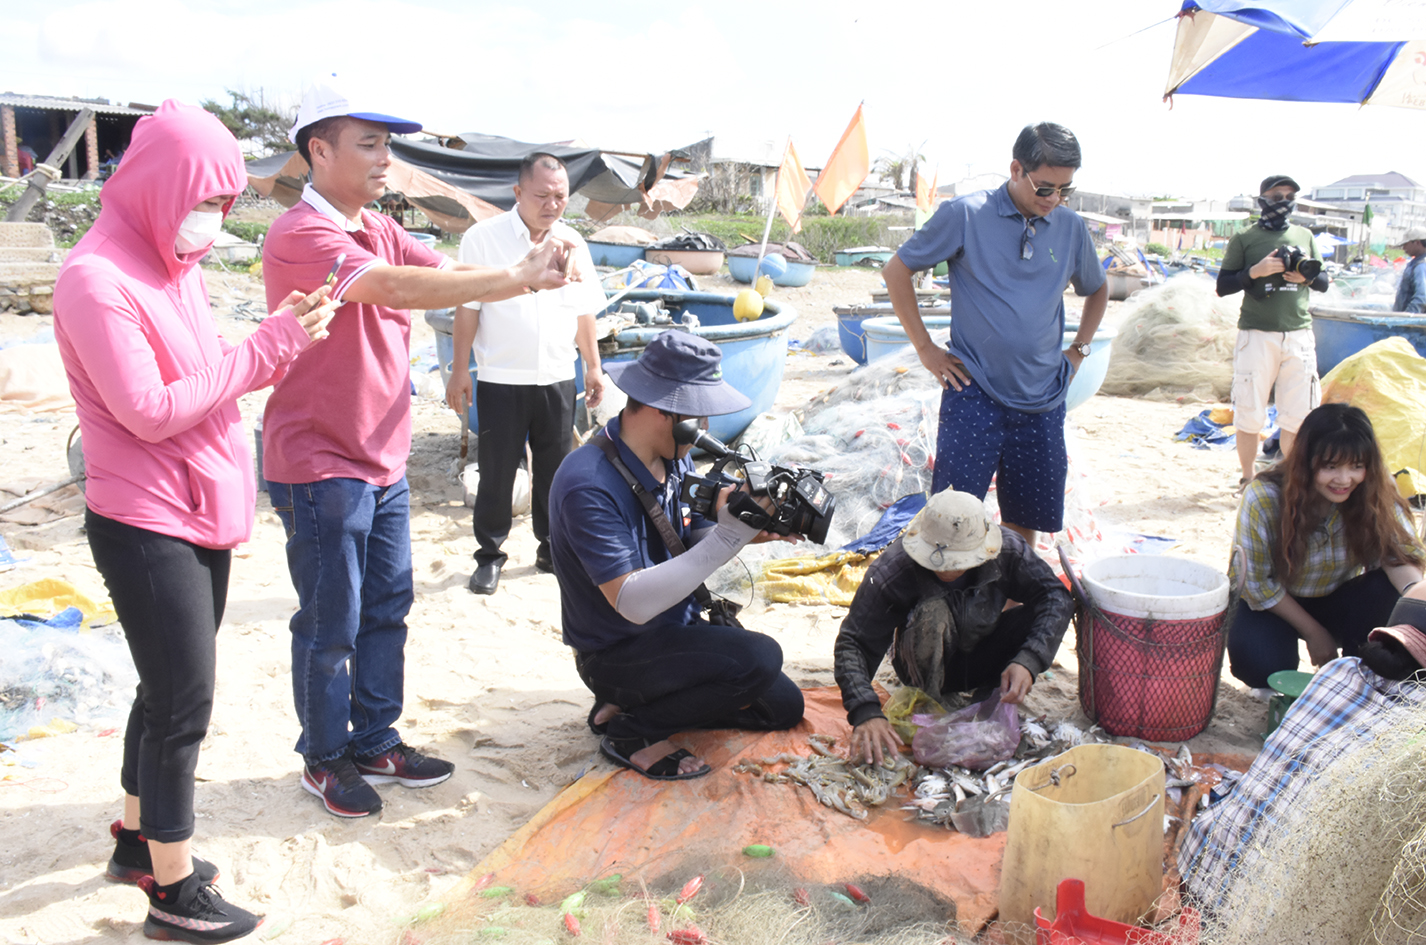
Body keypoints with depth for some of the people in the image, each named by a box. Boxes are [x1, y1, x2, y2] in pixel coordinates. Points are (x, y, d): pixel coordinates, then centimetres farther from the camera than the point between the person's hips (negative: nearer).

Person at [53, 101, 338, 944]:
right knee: (185, 703, -1)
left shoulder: (180, 266, 9)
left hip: (200, 519, 9)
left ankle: (138, 839, 38)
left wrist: (280, 339, -6)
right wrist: (266, 350, -19)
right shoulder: (98, 280, -18)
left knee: (170, 692, 19)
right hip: (145, 527, -9)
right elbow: (150, 411, -22)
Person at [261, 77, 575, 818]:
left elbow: (445, 275, 0)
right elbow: (400, 288, -33)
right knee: (330, 627, 5)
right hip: (321, 468, -8)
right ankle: (324, 759, 24)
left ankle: (375, 742, 31)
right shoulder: (301, 236, -19)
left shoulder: (380, 231, 11)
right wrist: (518, 280, -34)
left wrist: (531, 270, -19)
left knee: (387, 609, 16)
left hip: (384, 463, 9)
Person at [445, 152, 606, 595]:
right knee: (497, 471, 4)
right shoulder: (483, 237, -5)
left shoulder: (573, 243, 7)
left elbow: (584, 312, 14)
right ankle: (489, 556, 19)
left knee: (554, 470, 12)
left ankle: (552, 550, 27)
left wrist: (593, 366, 13)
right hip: (501, 380, -3)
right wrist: (459, 371, -6)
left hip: (557, 379, 4)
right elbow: (467, 309, -4)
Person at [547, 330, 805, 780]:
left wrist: (753, 530, -15)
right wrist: (728, 536, -36)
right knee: (759, 658, -26)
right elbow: (633, 603, -33)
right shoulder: (588, 485, -28)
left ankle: (650, 700, 17)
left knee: (784, 707, 10)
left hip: (678, 627, 8)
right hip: (618, 654, -8)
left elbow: (689, 543, 6)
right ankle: (628, 728, -9)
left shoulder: (675, 456, -3)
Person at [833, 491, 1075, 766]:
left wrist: (1028, 661, -37)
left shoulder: (1006, 548, -23)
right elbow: (852, 643, -30)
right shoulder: (891, 570, -31)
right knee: (933, 613, -36)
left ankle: (992, 690, 0)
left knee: (1048, 613, -23)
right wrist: (867, 713, -44)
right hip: (929, 666, -3)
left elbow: (1056, 596, -21)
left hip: (981, 659, 3)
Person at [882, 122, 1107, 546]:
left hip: (1043, 400, 4)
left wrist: (1079, 350, 12)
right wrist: (925, 348, -2)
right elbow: (896, 271, 1)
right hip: (974, 392, -4)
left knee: (1027, 518, 10)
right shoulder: (965, 214, -6)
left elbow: (1097, 290, 25)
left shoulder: (1071, 227, 7)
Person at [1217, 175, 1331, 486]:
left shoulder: (1304, 236, 14)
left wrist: (1307, 276, -4)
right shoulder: (1244, 238, 3)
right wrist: (1255, 271, -15)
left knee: (1297, 414, 4)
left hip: (1299, 335, 3)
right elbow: (1222, 287, 0)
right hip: (1257, 335, -3)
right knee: (1249, 414, 0)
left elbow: (1323, 283, 18)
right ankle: (1248, 479, 14)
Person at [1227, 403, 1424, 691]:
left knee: (1388, 592, -28)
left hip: (1337, 601, 3)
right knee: (1260, 665, -32)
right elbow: (1258, 584, -18)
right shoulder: (1264, 498, -26)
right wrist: (1314, 633, -15)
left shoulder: (1377, 492, -18)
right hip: (1272, 604, -3)